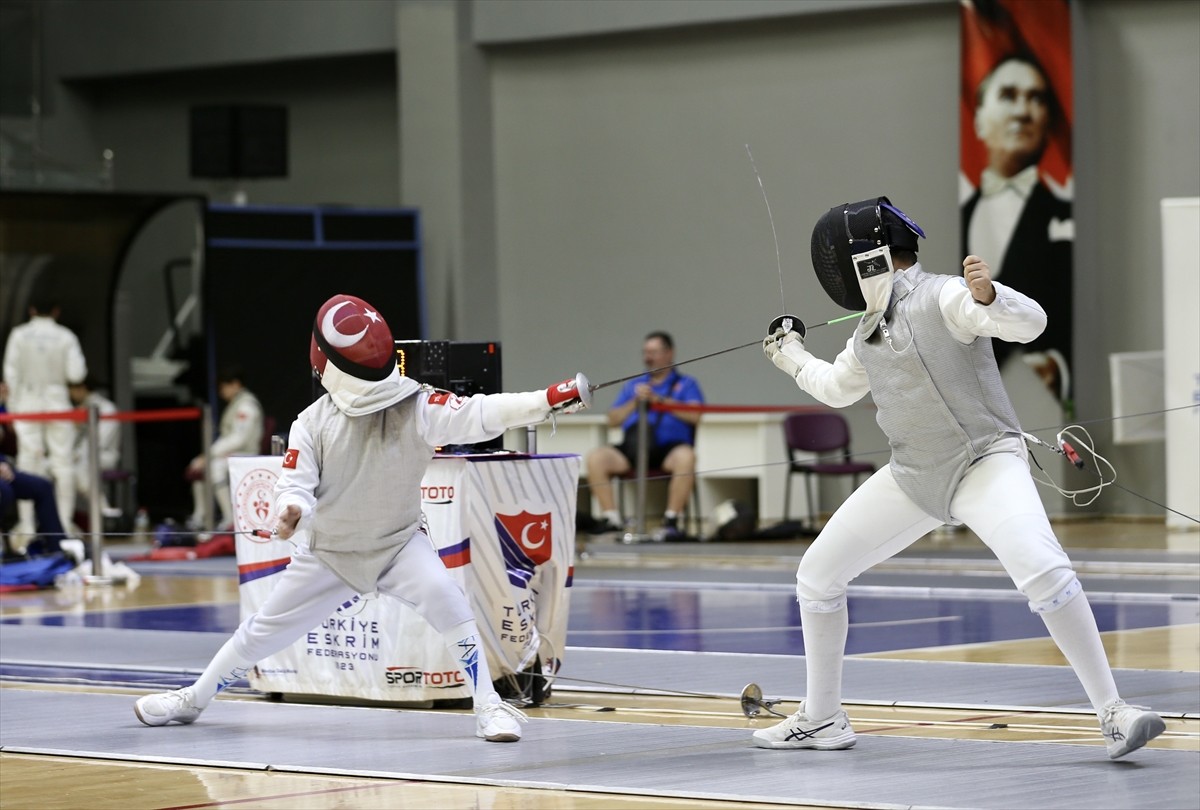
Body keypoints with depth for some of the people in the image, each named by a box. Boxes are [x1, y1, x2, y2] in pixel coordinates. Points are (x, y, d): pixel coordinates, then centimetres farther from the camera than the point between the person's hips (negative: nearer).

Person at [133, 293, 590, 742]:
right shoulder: (313, 424, -18)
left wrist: (548, 401, -55)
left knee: (446, 602, -30)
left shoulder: (416, 407, -24)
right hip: (329, 552, 2)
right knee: (264, 631, 13)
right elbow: (295, 485, -16)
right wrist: (291, 511, -43)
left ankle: (488, 706, -20)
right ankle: (194, 699, 36)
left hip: (399, 542, -2)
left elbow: (479, 415, -37)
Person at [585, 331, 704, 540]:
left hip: (668, 448, -4)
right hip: (632, 449, 4)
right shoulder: (633, 385, 27)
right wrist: (635, 402, 1)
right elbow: (612, 420, 16)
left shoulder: (685, 384, 15)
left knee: (686, 457, -38)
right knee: (596, 457, -23)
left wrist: (659, 400, -8)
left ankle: (671, 520, -31)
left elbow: (694, 415, -5)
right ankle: (610, 517, -24)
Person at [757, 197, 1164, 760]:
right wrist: (793, 360, 42)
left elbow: (1029, 322, -31)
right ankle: (822, 719, 25)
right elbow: (838, 389, 29)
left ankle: (1112, 713, -28)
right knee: (817, 575, 9)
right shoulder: (873, 325, 9)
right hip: (915, 476, 8)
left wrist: (985, 293, -50)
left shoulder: (942, 297, -15)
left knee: (1042, 572, -34)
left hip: (985, 465, -8)